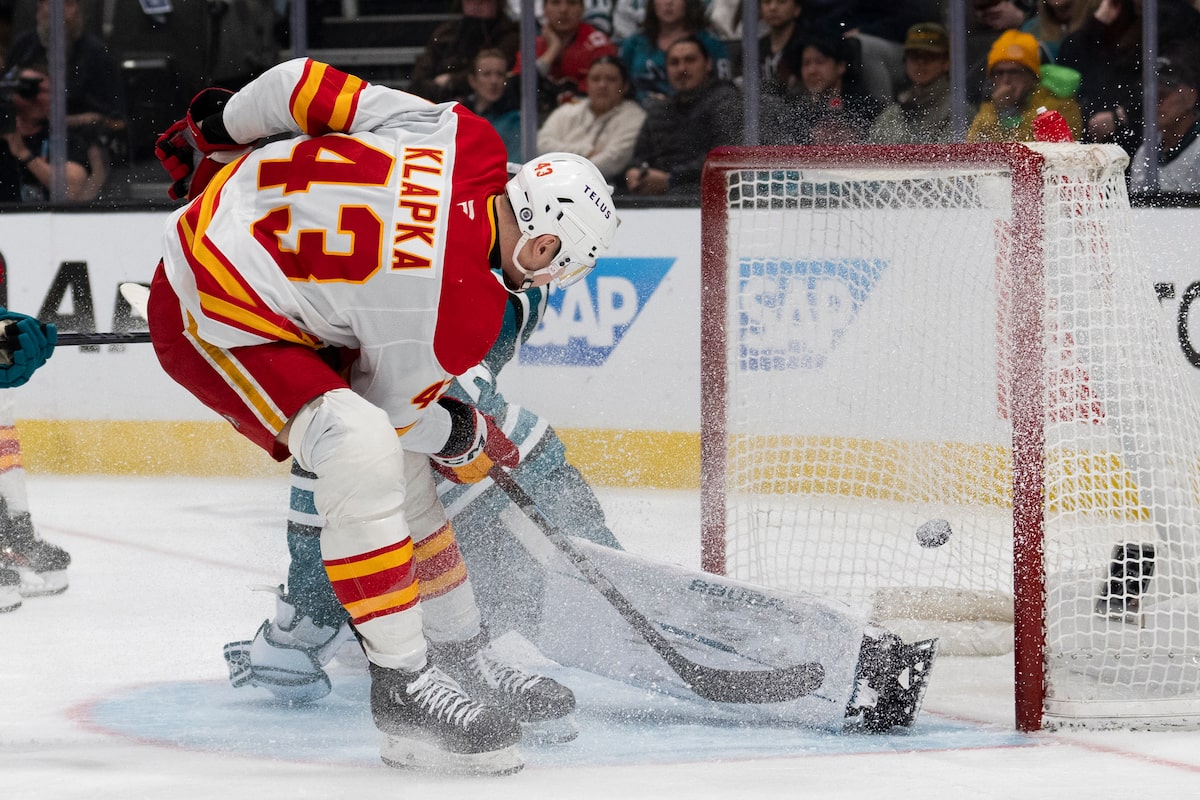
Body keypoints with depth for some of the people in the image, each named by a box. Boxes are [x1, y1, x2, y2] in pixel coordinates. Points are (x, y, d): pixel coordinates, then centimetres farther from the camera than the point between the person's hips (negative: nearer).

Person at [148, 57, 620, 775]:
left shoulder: (470, 139, -11)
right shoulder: (461, 314, -26)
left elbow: (304, 83, -4)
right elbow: (392, 405, -8)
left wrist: (217, 130, 13)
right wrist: (467, 440, 12)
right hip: (210, 320, -10)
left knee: (404, 473, 15)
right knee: (365, 451, -26)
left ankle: (465, 661, 28)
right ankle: (405, 694, -18)